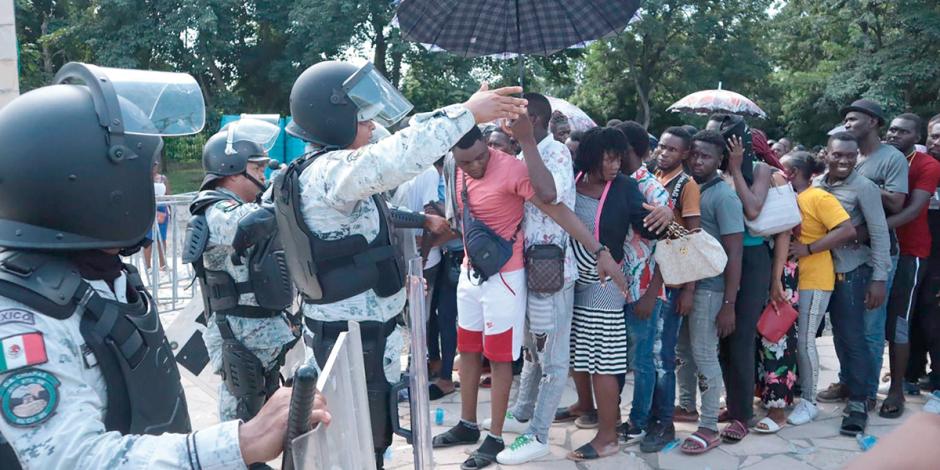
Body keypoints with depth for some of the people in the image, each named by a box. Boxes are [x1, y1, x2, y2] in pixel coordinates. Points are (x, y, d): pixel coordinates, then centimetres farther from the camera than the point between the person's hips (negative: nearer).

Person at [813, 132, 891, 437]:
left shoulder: (863, 187, -10)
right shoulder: (816, 184, 5)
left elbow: (879, 234, -11)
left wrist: (879, 278, -13)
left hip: (854, 270, -5)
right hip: (826, 268, 5)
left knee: (852, 336, -3)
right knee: (839, 332, 12)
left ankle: (858, 401, 6)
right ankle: (848, 383, 27)